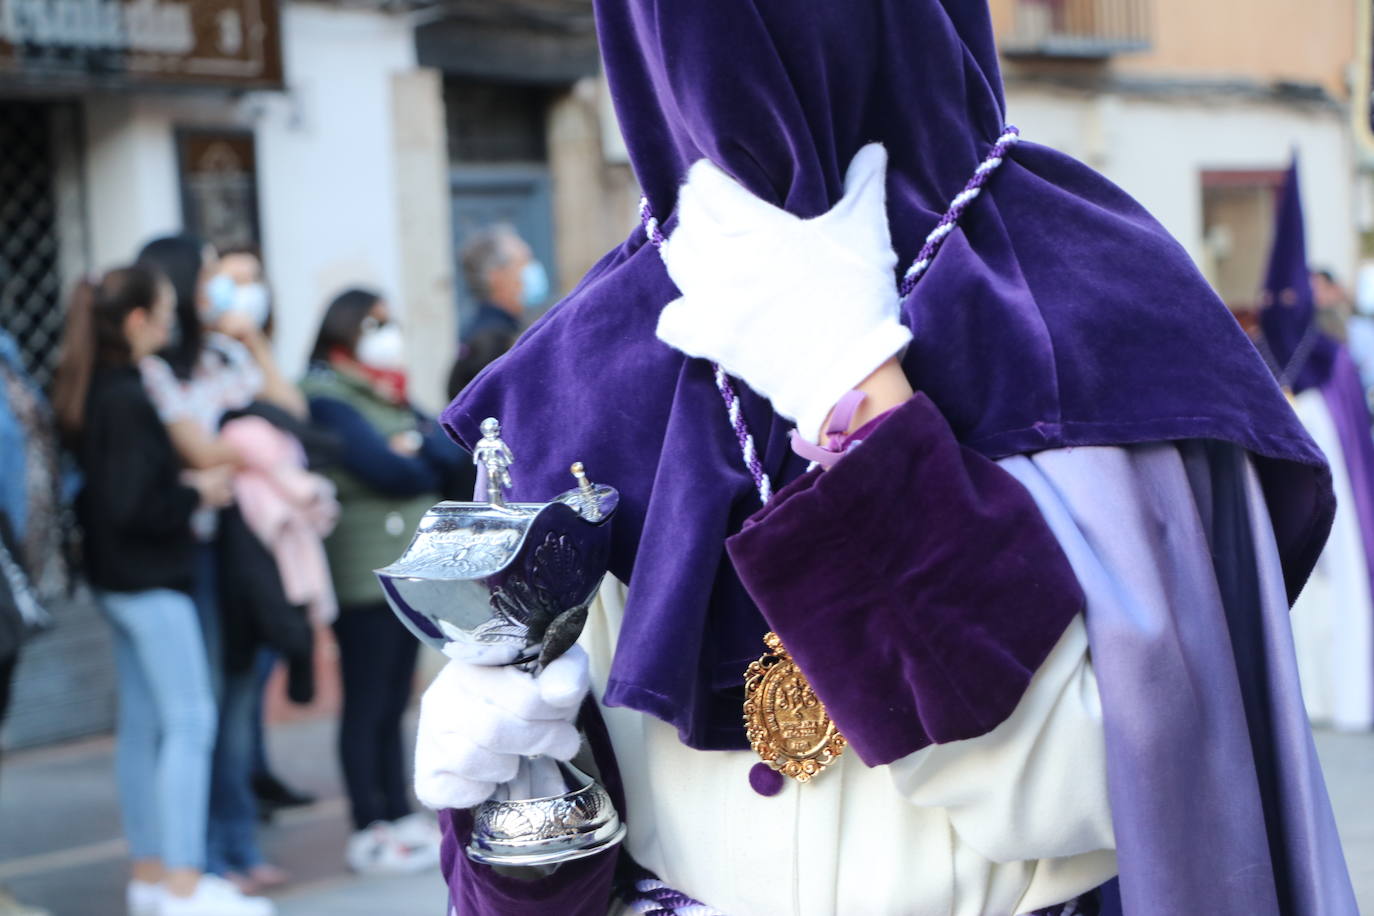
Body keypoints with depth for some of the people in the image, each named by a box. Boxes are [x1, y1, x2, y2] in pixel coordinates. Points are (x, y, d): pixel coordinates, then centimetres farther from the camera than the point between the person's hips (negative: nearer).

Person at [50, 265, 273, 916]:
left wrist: (181, 484, 9)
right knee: (189, 721, -7)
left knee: (141, 723, 13)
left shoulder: (88, 395, 8)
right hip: (152, 579, -10)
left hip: (117, 578, 10)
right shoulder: (129, 400, -20)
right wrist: (196, 493, -12)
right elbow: (129, 504, -24)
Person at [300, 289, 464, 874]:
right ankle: (369, 834, 1)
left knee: (393, 705, 11)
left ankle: (401, 818, 17)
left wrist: (417, 444, -13)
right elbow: (384, 469, -16)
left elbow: (452, 450, 7)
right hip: (363, 576, -8)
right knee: (366, 706, -4)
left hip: (408, 570, 8)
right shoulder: (326, 398, -7)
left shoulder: (391, 398, 20)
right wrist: (431, 469, 2)